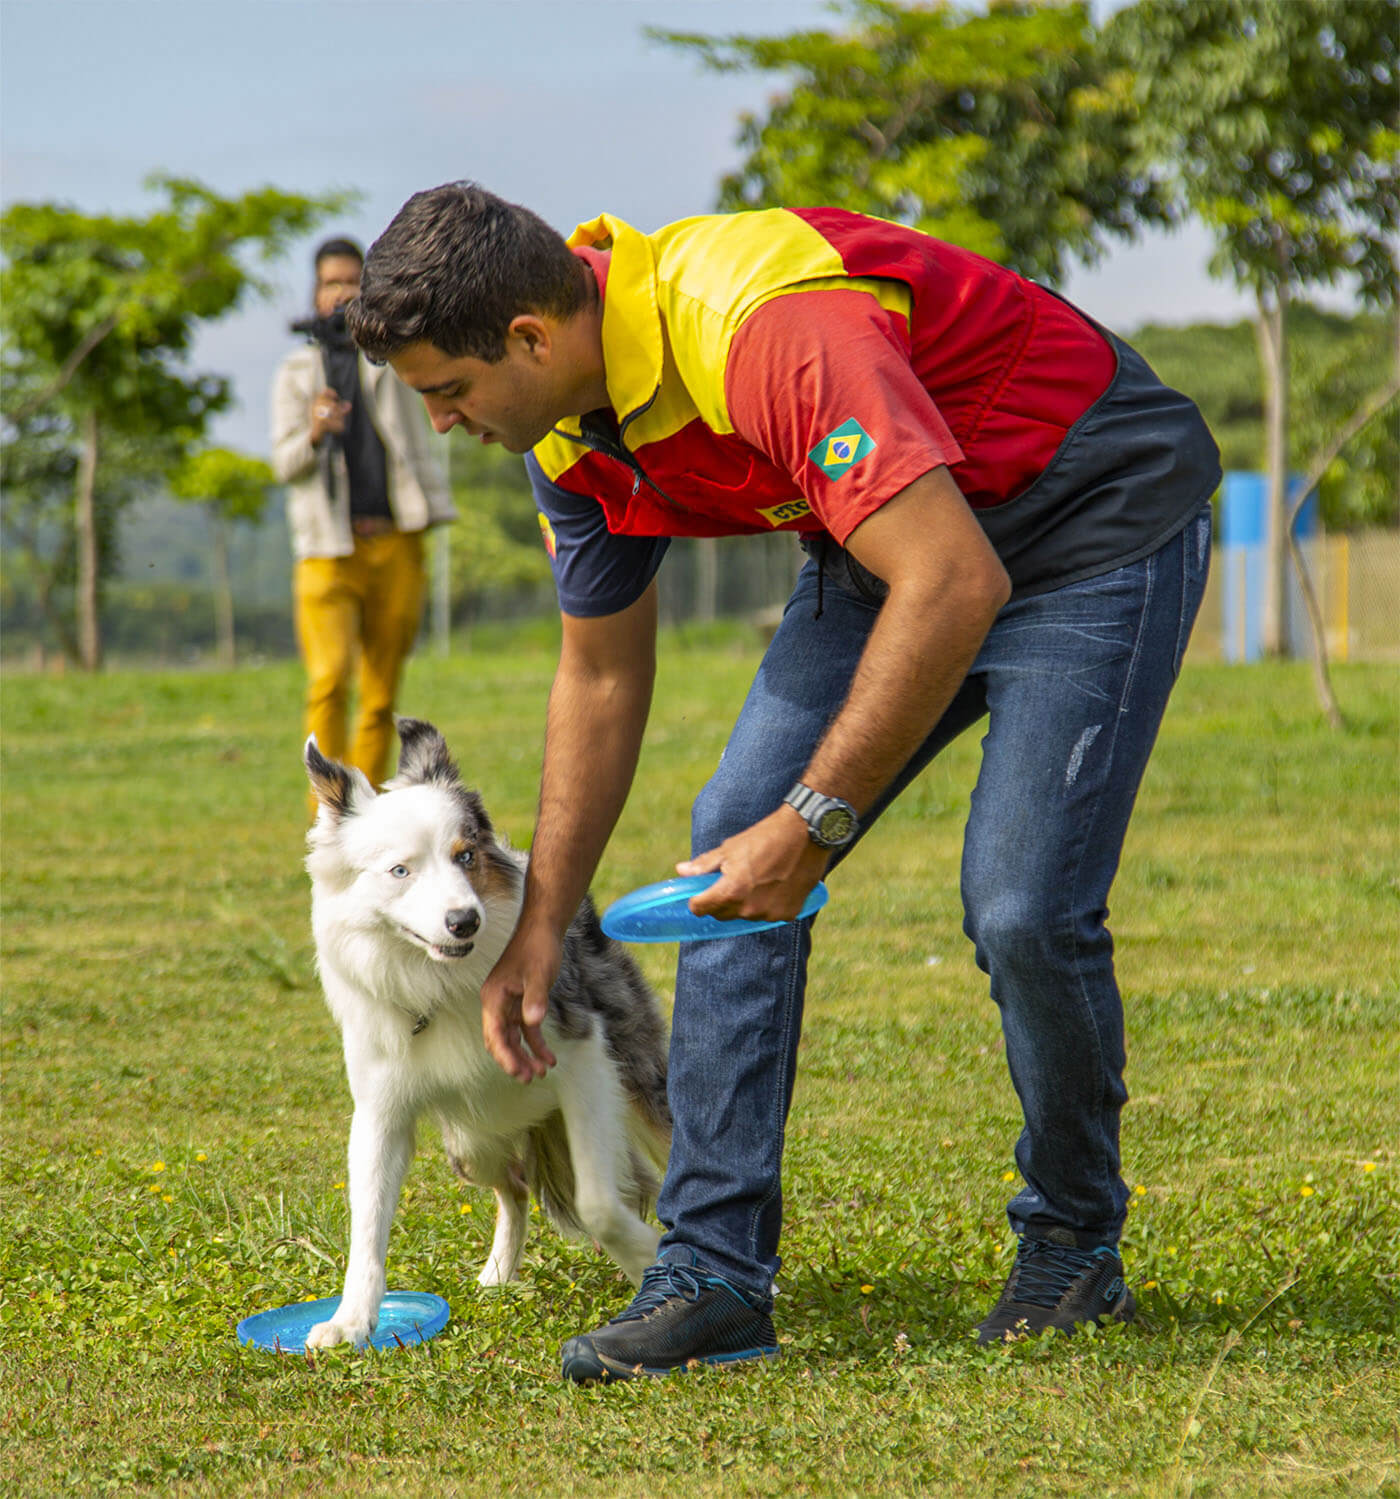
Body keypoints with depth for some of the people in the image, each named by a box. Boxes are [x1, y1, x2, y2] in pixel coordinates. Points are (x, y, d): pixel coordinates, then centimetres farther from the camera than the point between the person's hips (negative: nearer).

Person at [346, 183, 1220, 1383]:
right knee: (731, 846, -5)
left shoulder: (765, 332, -35)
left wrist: (815, 823, -33)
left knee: (1024, 907, -18)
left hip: (1096, 514, -8)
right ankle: (714, 1272, -2)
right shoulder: (573, 425, -6)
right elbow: (601, 672, 7)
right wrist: (542, 921, 8)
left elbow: (957, 584, -38)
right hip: (894, 542, 8)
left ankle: (1075, 1245, 9)